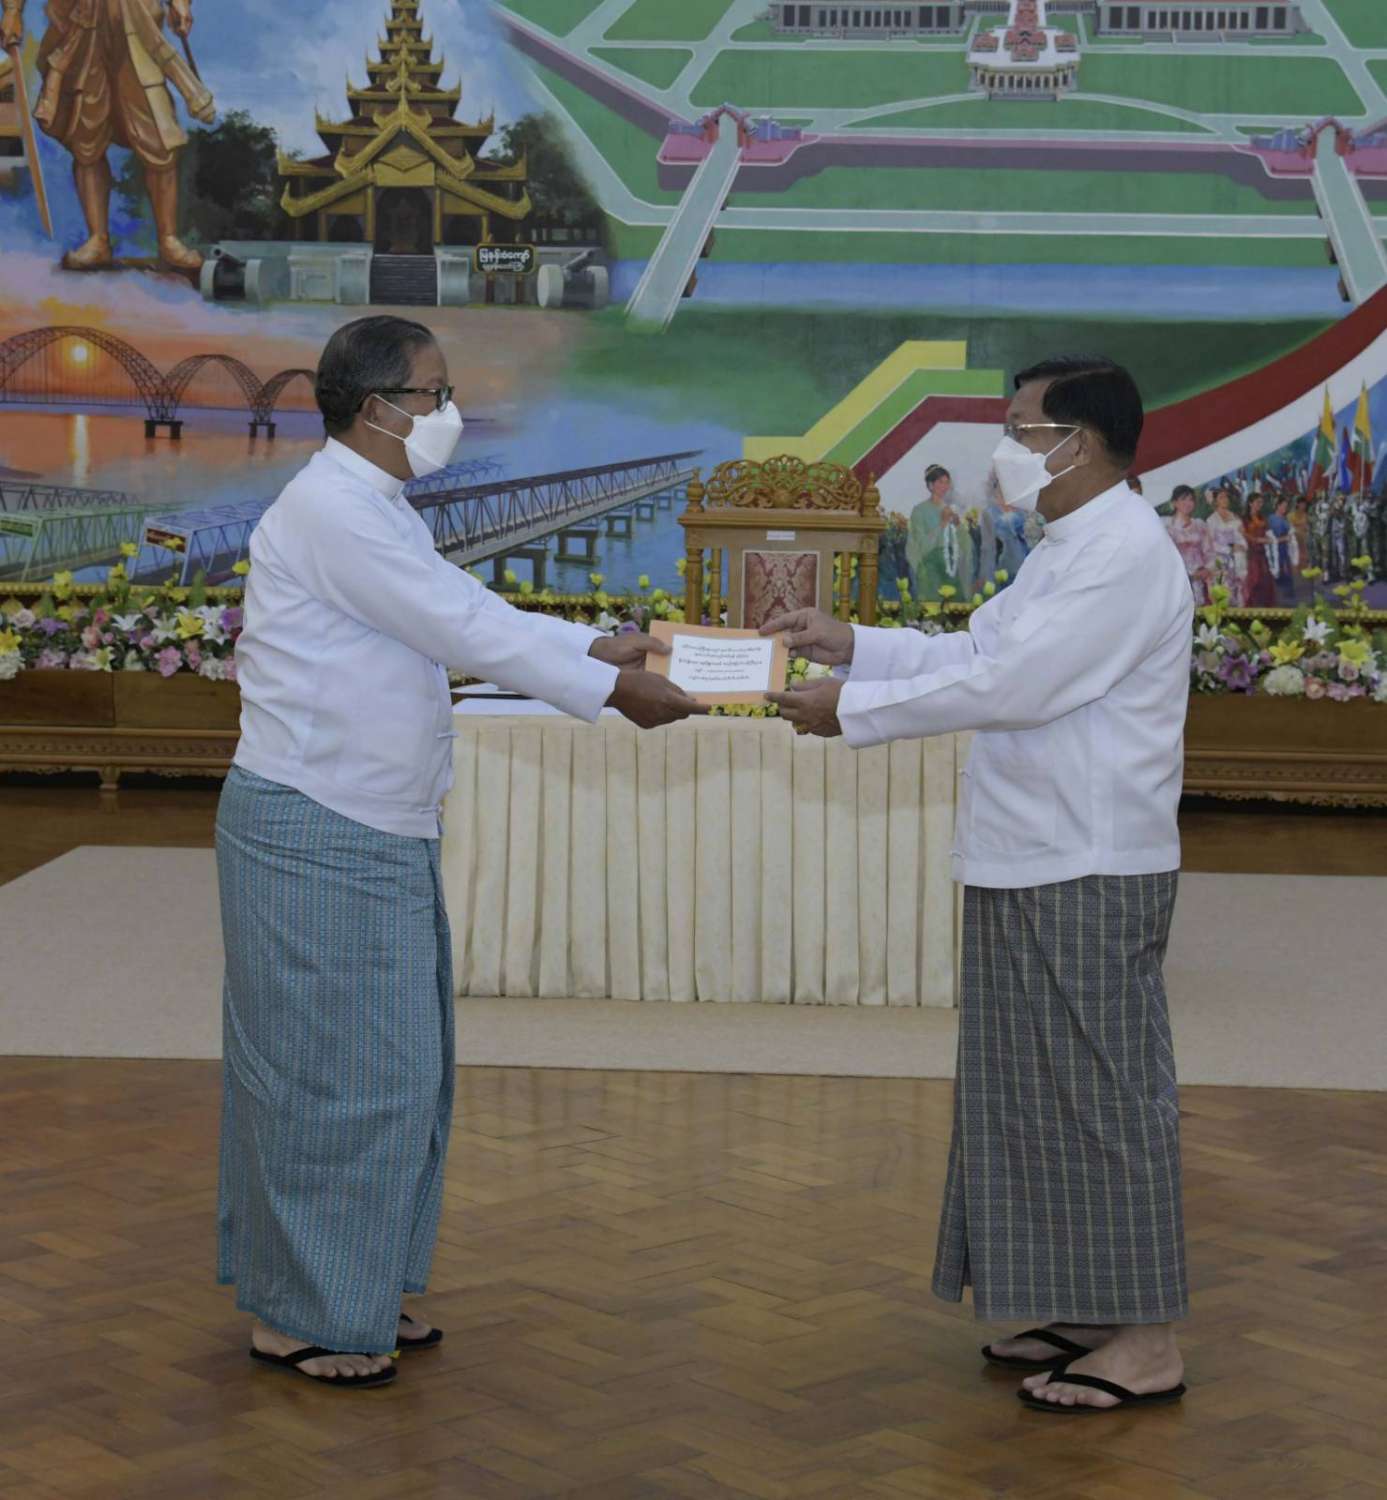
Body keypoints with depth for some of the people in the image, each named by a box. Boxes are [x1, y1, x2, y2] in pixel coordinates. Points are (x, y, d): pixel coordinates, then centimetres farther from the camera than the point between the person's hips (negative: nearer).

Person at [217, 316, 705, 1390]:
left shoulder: (373, 511, 15)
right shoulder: (333, 512, -18)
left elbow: (467, 614, 17)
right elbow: (465, 632, -20)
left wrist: (598, 645, 10)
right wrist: (610, 691, -15)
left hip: (380, 837, 10)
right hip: (315, 837, -10)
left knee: (397, 1069, 15)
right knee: (332, 1071, -3)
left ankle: (354, 1292, 26)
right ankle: (297, 1315, 8)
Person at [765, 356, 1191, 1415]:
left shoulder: (1125, 554, -17)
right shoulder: (1072, 549, 17)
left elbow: (1009, 686, -22)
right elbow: (977, 652, 19)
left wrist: (853, 710, -16)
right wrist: (851, 645, 10)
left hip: (1088, 878, -10)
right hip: (1035, 868, 10)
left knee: (1102, 1096, -5)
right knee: (1049, 1093, 14)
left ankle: (1147, 1346, 2)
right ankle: (1091, 1314, 23)